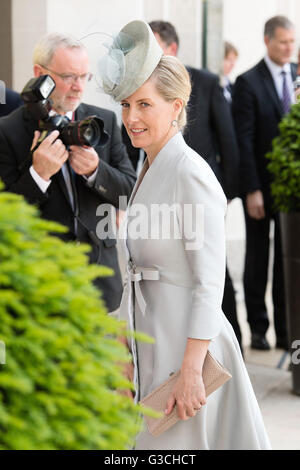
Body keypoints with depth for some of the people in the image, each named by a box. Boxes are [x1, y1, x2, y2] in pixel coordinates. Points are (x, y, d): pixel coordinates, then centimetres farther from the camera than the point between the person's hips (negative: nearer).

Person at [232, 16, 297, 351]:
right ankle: (258, 328, 18)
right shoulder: (248, 82, -6)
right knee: (257, 259, 8)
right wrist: (252, 190, -13)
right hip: (262, 185, -3)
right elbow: (244, 141, -9)